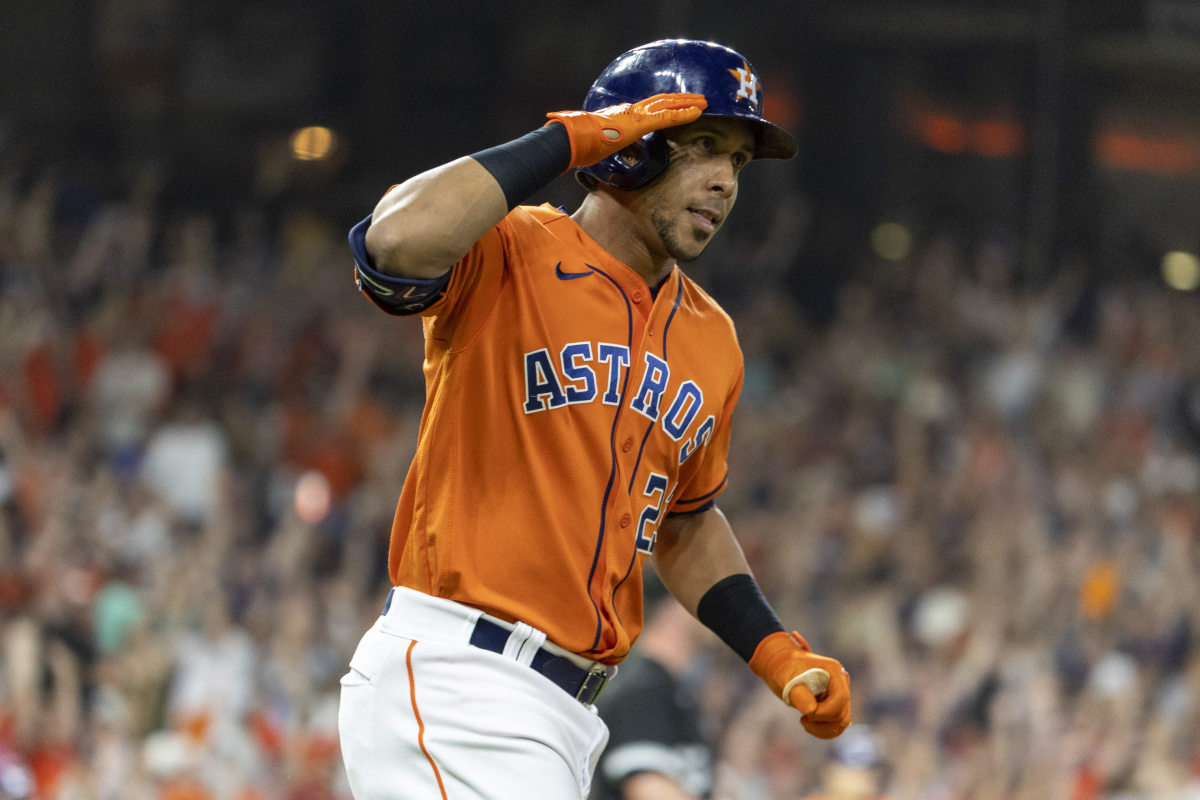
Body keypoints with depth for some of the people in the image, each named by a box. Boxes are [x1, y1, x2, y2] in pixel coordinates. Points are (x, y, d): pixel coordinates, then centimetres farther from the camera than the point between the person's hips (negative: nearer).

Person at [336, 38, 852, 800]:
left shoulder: (709, 341, 16)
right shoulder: (510, 259, -7)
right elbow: (398, 239, -31)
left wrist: (776, 651, 14)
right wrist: (569, 138, -20)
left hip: (568, 715, 9)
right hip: (451, 687, -9)